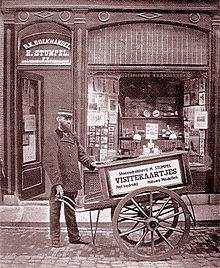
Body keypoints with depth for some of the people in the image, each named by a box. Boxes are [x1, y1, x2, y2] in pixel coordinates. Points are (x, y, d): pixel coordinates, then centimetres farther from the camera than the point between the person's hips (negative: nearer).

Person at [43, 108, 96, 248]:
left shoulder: (73, 137, 13)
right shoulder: (52, 138, -11)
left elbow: (81, 154, 19)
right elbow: (51, 163, -18)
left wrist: (91, 163, -1)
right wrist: (57, 184, -25)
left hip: (72, 182, 7)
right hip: (59, 182, -7)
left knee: (70, 211, 20)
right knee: (55, 212, 8)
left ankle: (74, 237, 32)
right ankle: (55, 240, 22)